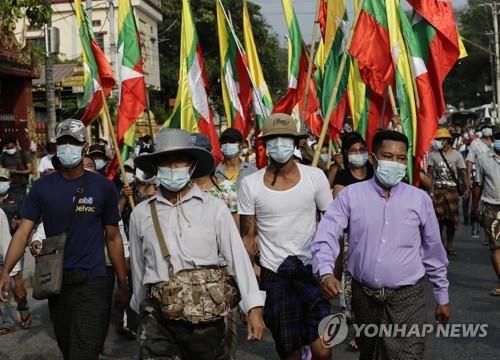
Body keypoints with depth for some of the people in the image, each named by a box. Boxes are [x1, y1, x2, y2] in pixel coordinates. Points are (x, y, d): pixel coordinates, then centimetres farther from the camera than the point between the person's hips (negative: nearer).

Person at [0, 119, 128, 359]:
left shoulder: (102, 187, -1)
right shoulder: (42, 187, 3)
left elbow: (113, 238, 4)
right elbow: (23, 232, -2)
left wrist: (123, 284, 2)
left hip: (92, 285, -3)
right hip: (56, 283, 3)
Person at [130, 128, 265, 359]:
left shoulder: (214, 208, 0)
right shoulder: (141, 214, 6)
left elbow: (238, 258, -3)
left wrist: (254, 308, -9)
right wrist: (142, 308, 24)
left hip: (206, 316, 0)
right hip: (159, 318, 1)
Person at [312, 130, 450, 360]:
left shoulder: (420, 199, 0)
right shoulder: (351, 195, -3)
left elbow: (433, 251, 7)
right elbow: (327, 235, -10)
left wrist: (442, 297, 12)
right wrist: (326, 273, -28)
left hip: (406, 298, -1)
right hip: (363, 296, 1)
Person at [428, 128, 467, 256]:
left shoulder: (456, 155, 3)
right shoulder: (433, 155, 4)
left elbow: (462, 173, 2)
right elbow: (431, 174, 2)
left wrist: (467, 188, -7)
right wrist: (431, 191, -6)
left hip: (452, 189, 0)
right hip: (438, 189, 0)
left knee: (452, 218, 0)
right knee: (439, 217, 0)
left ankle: (449, 245, 9)